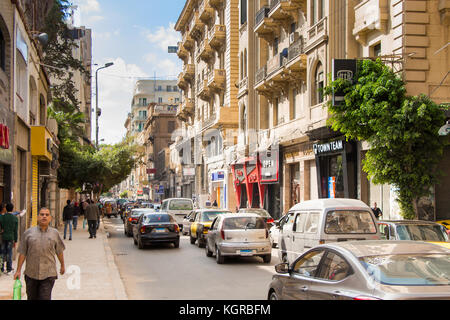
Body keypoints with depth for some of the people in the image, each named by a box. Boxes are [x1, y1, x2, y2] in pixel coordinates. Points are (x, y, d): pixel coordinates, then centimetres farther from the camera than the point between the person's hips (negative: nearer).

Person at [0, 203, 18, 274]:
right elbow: (16, 230, -2)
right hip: (11, 237, -1)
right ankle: (9, 269, 8)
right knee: (9, 253, 6)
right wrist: (15, 241, 3)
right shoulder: (15, 218, -4)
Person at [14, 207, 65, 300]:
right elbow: (22, 253, 4)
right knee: (32, 298, 12)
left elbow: (59, 252, 15)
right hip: (31, 273, 1)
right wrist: (18, 271, 3)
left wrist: (62, 266, 24)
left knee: (45, 298, -7)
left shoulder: (55, 233, 4)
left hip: (48, 274, -1)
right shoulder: (28, 233, 3)